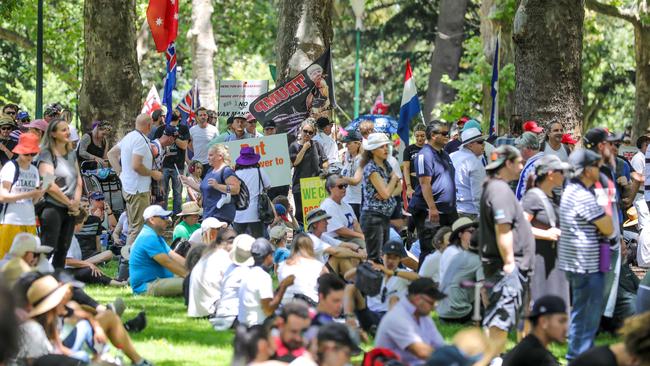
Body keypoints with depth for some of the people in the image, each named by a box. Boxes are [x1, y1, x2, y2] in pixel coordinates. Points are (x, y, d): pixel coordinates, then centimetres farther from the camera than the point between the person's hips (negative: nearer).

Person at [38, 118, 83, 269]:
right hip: (52, 208, -7)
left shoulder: (71, 155, 15)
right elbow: (50, 186, -17)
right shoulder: (47, 155, -9)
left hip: (69, 211, 7)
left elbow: (78, 180, 15)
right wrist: (70, 203, -9)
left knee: (62, 251, 9)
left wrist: (76, 202, -2)